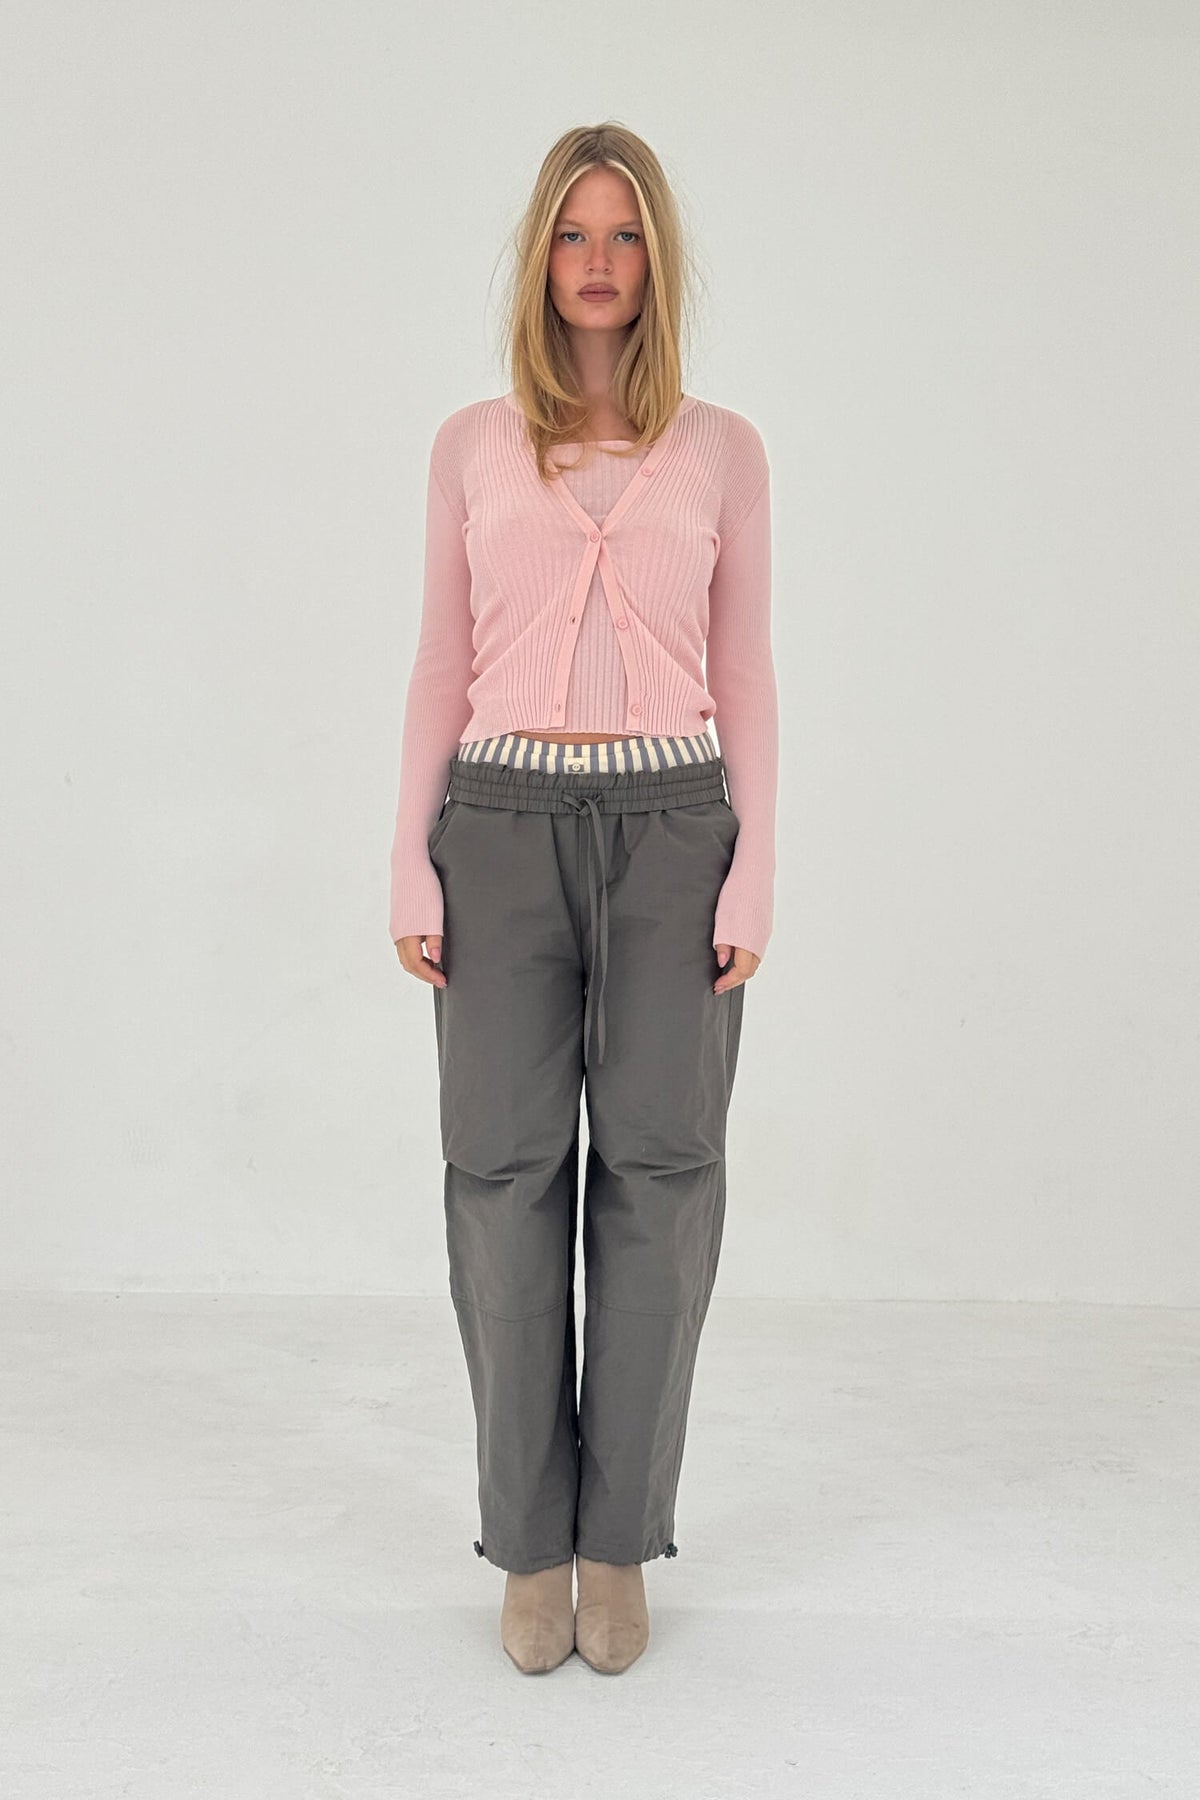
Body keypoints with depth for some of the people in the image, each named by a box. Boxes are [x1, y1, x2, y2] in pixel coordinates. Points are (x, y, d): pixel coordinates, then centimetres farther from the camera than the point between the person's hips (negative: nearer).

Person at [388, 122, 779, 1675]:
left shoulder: (721, 450, 8)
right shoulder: (471, 445, 10)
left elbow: (744, 677, 7)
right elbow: (442, 667, 9)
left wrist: (753, 874, -3)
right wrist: (412, 867, 1)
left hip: (672, 827, 0)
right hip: (505, 828, 0)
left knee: (659, 1166, -3)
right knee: (506, 1168, -2)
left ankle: (618, 1539, 11)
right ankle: (529, 1540, 11)